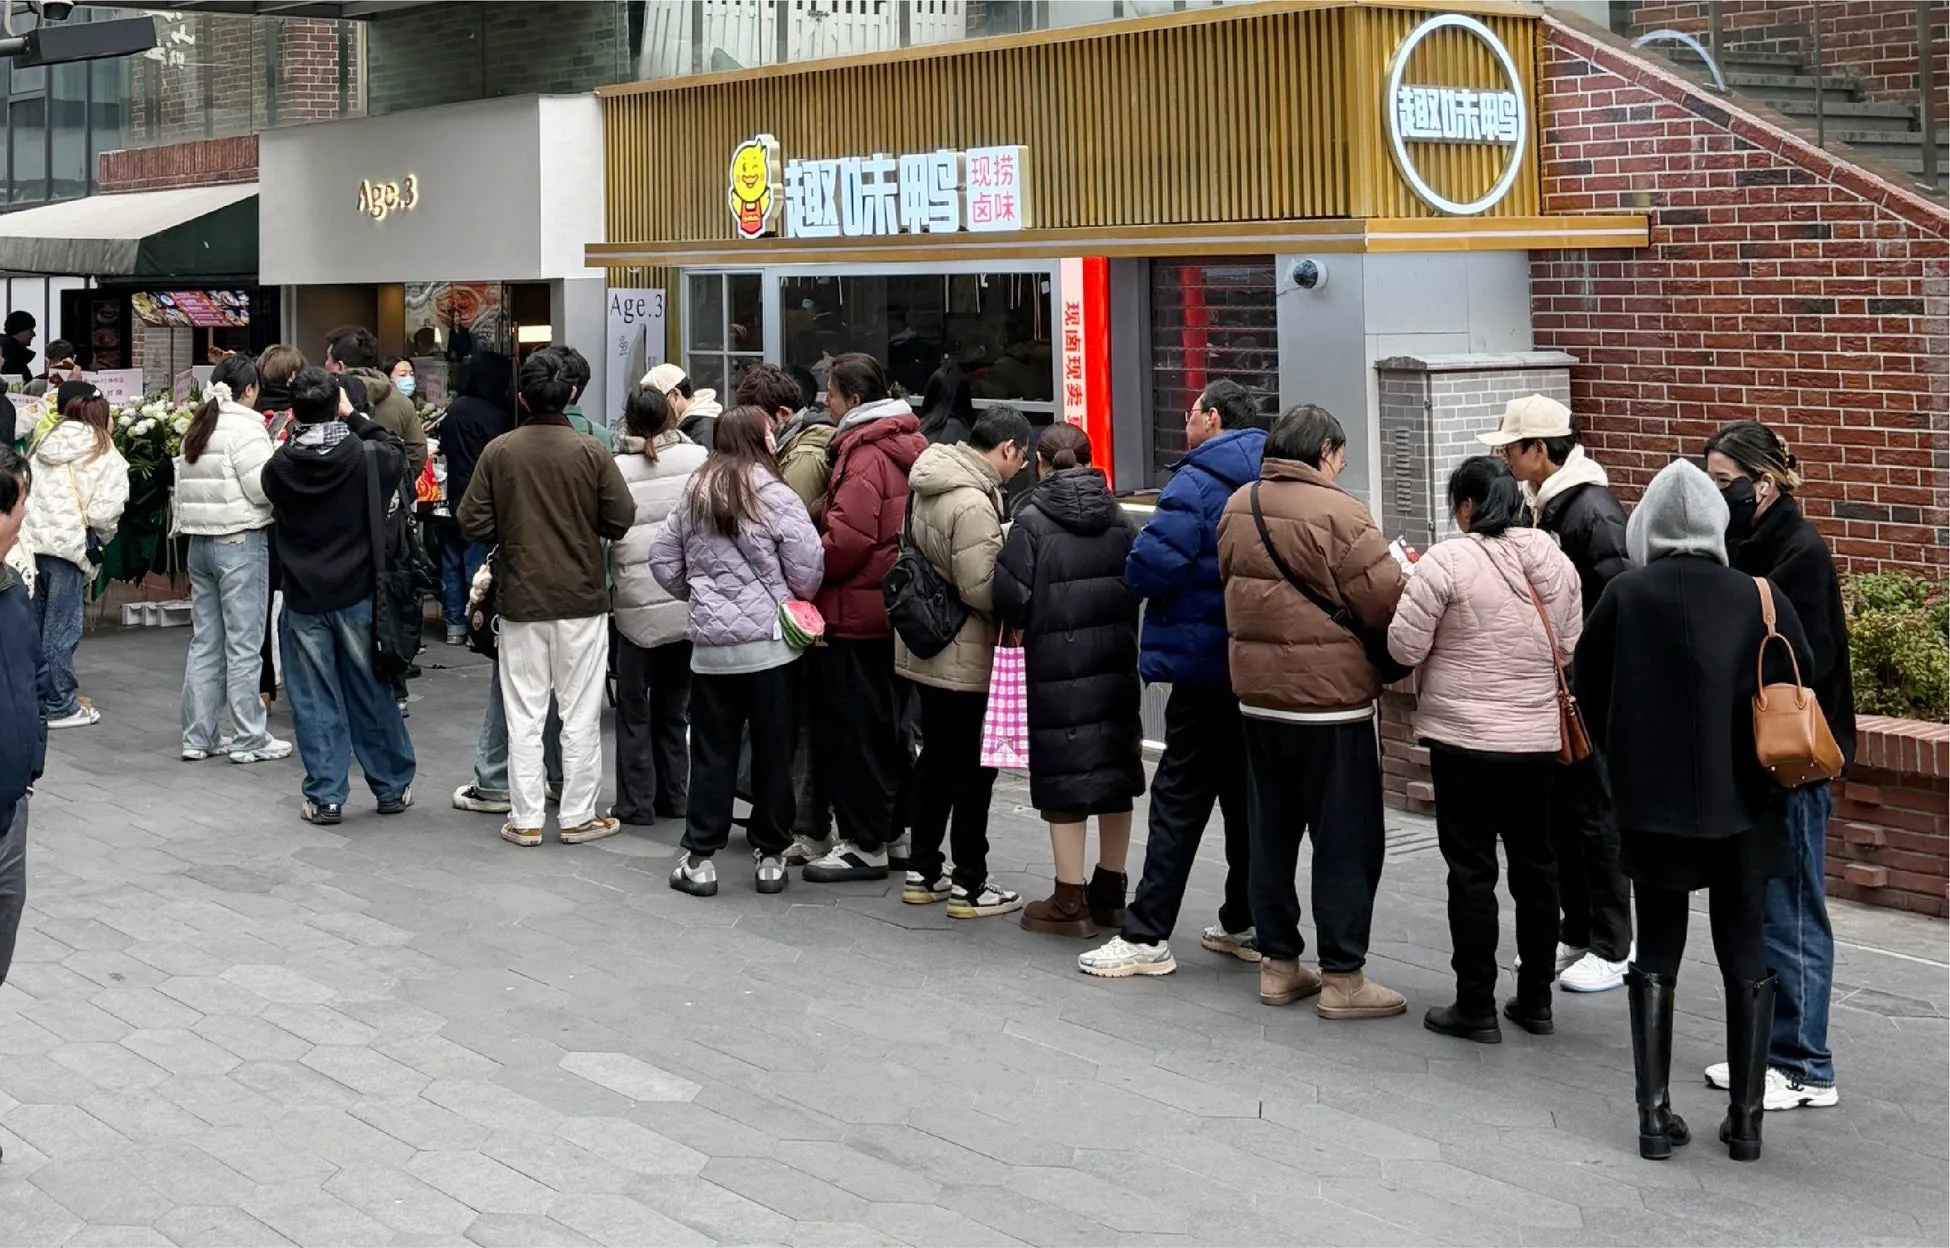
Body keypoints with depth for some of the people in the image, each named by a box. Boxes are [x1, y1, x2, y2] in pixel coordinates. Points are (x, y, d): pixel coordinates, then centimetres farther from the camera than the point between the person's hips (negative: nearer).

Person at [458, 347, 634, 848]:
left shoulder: (498, 452, -6)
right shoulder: (590, 452, -9)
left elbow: (473, 523, -5)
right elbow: (621, 520, -8)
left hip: (520, 600, 1)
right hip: (582, 600, -1)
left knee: (523, 716, 8)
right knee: (580, 714, 8)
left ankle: (525, 819, 10)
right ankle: (578, 816, 12)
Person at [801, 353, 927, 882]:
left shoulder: (864, 457, -18)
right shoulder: (909, 446, 11)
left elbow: (846, 539, -25)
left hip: (859, 612, -9)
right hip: (897, 611, 9)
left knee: (852, 730, -2)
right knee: (889, 725, 17)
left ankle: (865, 844, 2)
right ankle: (896, 828, 26)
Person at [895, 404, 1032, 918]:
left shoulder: (931, 482, 6)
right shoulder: (973, 503, -24)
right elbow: (980, 590, -24)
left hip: (927, 645, 9)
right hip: (965, 655, -9)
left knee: (936, 756, 18)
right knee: (975, 766, 2)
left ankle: (922, 871, 26)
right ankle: (969, 885, 9)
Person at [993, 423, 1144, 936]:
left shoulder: (1032, 520, -9)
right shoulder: (1118, 518, 5)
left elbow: (1011, 597, -12)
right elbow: (1137, 586, 8)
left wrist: (1021, 625, 7)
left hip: (1056, 666, -5)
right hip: (1115, 663, 5)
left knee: (1064, 778, 1)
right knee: (1114, 771, 13)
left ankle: (1070, 901, 4)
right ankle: (1110, 892, 22)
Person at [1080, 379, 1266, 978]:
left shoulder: (1197, 482, -14)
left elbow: (1152, 564, -24)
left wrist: (1138, 575, -3)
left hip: (1205, 664, -7)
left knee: (1179, 800, -5)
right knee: (1246, 794, 14)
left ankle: (1147, 937, -3)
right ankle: (1245, 923, 21)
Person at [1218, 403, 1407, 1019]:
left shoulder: (1237, 507, 4)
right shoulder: (1337, 513, -18)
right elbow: (1385, 602, -17)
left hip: (1257, 696, 7)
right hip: (1331, 697, -7)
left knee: (1272, 833, 15)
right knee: (1345, 841, 2)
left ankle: (1278, 965, 22)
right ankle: (1342, 978, 5)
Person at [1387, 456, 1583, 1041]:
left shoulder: (1446, 562, -15)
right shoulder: (1554, 560, 4)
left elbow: (1405, 646, -12)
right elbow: (1571, 645, 12)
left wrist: (1412, 592, 5)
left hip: (1465, 740, -5)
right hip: (1541, 737, 5)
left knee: (1472, 869, 2)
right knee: (1536, 863, 14)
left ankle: (1476, 1007, 6)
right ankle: (1535, 999, 22)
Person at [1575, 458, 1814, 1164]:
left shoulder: (1625, 597, -8)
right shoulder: (1759, 600, -8)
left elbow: (1589, 689, 1)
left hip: (1650, 802, 0)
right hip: (1743, 802, 0)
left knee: (1657, 954, 11)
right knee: (1745, 954, 11)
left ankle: (1655, 1114, 8)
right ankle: (1746, 1118, 12)